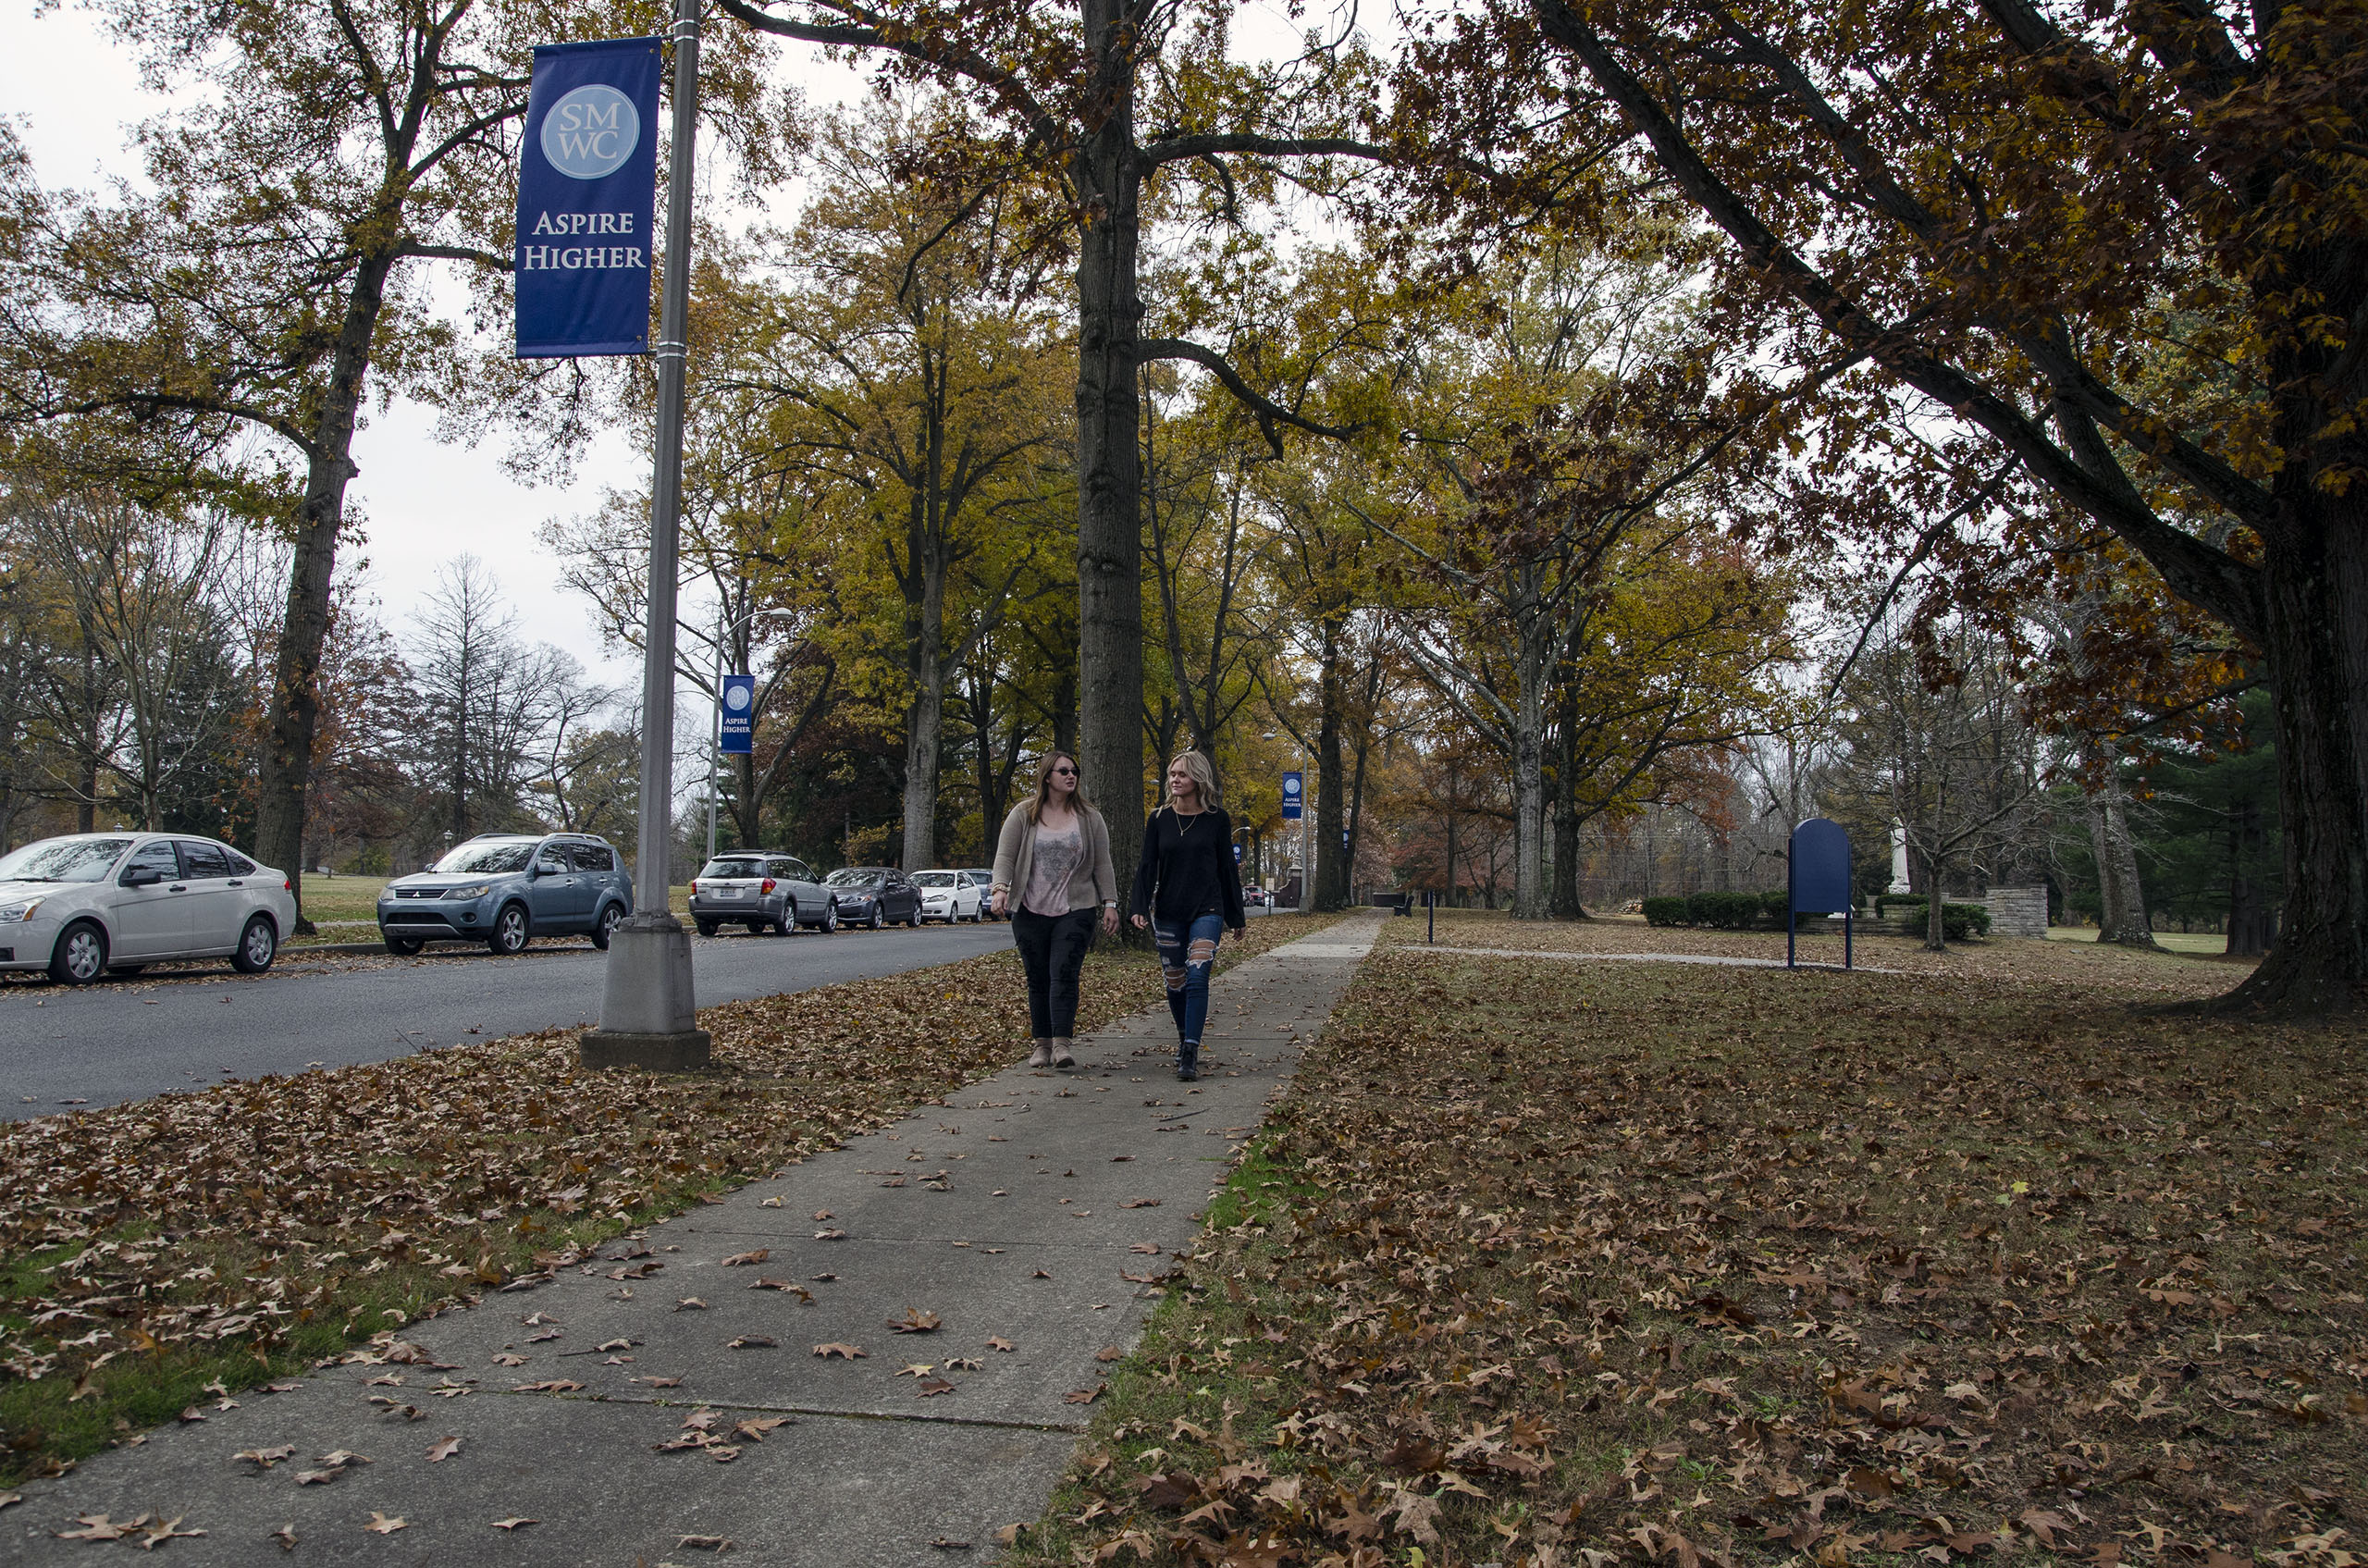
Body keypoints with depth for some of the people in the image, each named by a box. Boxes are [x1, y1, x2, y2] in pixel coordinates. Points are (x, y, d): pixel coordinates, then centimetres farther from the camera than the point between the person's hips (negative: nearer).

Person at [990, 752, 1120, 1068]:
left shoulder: (1089, 817, 7)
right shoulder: (1023, 815, 4)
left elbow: (1102, 864, 8)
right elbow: (1005, 856, 0)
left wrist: (1110, 903, 3)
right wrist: (1001, 888, -16)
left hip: (1075, 911, -1)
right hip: (1030, 912, 1)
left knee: (1064, 975, -13)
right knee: (1038, 980, 6)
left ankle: (1062, 1044, -16)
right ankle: (1042, 1044, 14)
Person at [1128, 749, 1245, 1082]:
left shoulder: (1216, 821, 0)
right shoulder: (1159, 819, 4)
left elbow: (1227, 869, 6)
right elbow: (1147, 866, 3)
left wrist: (1236, 918, 9)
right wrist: (1140, 907, -10)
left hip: (1207, 910, -2)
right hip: (1167, 912, 3)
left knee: (1197, 978, -15)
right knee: (1175, 983, 8)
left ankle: (1190, 1055, -17)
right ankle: (1184, 1040, 29)